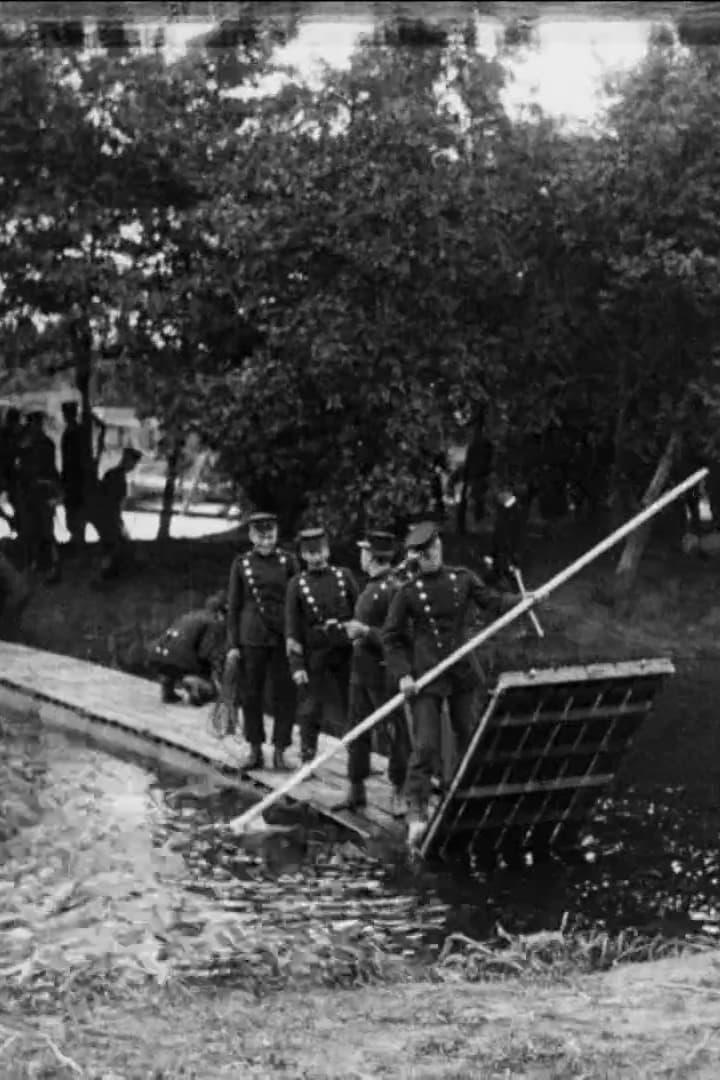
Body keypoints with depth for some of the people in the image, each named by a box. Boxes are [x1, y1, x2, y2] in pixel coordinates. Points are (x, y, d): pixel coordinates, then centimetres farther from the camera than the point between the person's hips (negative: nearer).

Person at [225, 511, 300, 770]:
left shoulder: (288, 562, 2)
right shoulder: (241, 564, 4)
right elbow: (233, 606, 6)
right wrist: (232, 645, 1)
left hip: (283, 638, 0)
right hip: (252, 638, 0)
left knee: (284, 695, 0)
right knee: (251, 695, 5)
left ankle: (279, 750, 8)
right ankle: (255, 750, 15)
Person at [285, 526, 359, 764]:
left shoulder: (344, 575, 3)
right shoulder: (297, 584, -1)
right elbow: (292, 628, -2)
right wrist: (297, 666, -8)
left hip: (345, 650, 2)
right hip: (314, 653, -2)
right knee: (310, 709, -1)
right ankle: (307, 761, 7)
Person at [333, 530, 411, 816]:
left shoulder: (393, 589, -17)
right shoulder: (370, 587, 11)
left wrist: (365, 631, -20)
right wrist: (353, 628, 9)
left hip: (384, 672, -9)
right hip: (361, 668, 9)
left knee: (397, 733, 1)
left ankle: (400, 793, 8)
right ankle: (356, 791, 21)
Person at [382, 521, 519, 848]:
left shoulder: (462, 578, 3)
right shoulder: (408, 592, -5)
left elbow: (491, 602, 8)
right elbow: (391, 637, -1)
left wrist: (521, 601, -10)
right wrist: (402, 674, -11)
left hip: (463, 672, 4)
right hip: (427, 676, -4)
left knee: (469, 738, 15)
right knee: (426, 745, -11)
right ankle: (417, 813, -9)